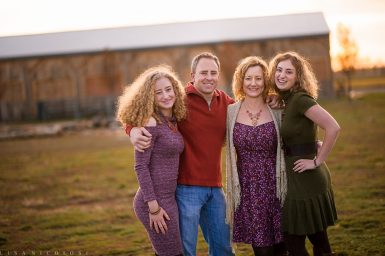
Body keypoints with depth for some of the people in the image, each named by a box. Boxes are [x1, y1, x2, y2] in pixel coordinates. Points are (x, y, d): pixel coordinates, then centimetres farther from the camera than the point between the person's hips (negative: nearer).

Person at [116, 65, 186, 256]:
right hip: (155, 201, -8)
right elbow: (140, 166, -17)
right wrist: (153, 207, -18)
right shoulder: (151, 122, -14)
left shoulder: (173, 121, 9)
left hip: (168, 198, 8)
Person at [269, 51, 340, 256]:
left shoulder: (300, 99, -16)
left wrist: (317, 161, -19)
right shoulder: (286, 101, 10)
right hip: (293, 178, 9)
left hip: (305, 179, -9)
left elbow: (333, 128, -26)